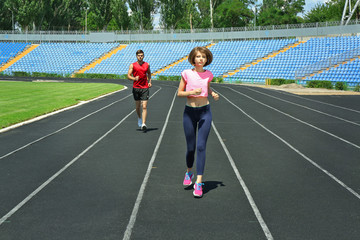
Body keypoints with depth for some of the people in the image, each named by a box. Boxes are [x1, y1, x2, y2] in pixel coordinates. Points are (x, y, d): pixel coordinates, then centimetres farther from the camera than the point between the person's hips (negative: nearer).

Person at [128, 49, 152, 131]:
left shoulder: (147, 65, 7)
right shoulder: (132, 65, 0)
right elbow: (128, 76, -5)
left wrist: (149, 81, 10)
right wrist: (134, 78, -26)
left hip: (145, 88, 0)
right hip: (136, 88, 0)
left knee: (144, 106, -10)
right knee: (138, 106, 12)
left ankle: (143, 124, -15)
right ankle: (139, 118, 39)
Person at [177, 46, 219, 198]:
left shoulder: (208, 74, 4)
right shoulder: (187, 74, -3)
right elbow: (179, 93, 0)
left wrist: (213, 94, 1)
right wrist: (191, 92, -18)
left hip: (205, 112, 1)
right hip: (189, 112, -1)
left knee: (201, 147, -8)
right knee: (191, 148, 5)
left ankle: (199, 182, -6)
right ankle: (189, 172, 35)